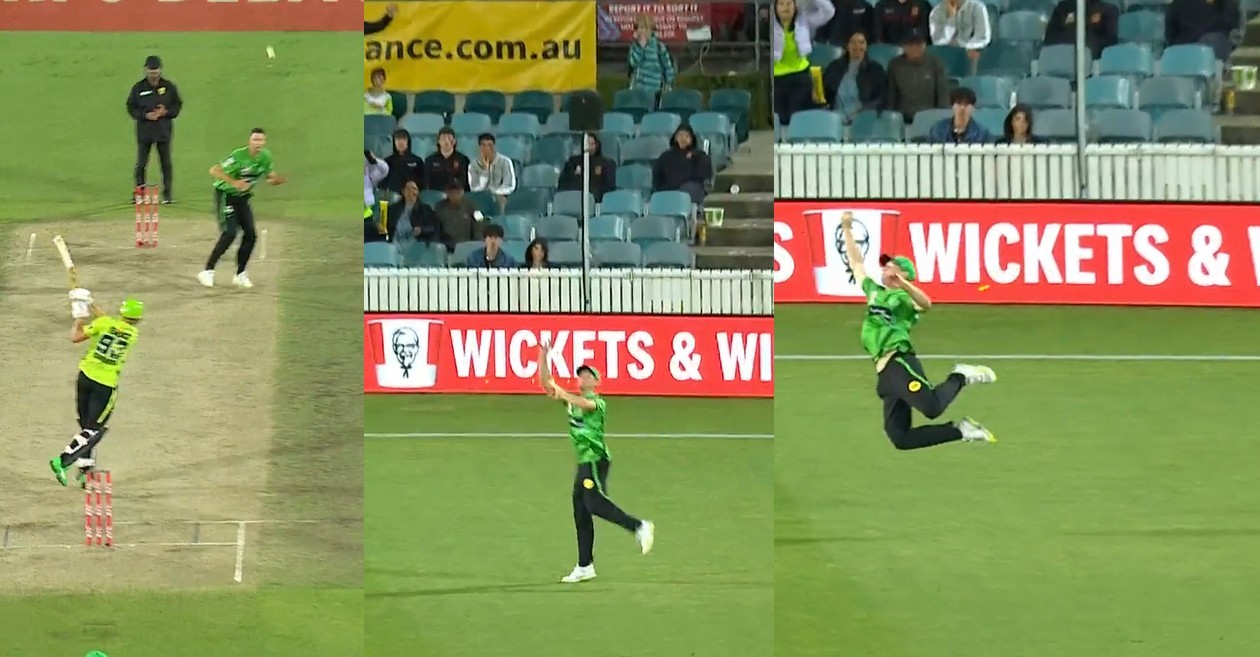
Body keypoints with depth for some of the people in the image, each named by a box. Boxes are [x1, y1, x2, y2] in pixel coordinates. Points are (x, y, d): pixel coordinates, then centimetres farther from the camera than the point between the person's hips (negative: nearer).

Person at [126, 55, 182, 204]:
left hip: (164, 131, 0)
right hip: (144, 132, 0)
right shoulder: (138, 88, 0)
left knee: (166, 163, 4)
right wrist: (145, 115, -13)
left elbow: (177, 105, 8)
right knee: (141, 164, 2)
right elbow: (131, 107, 3)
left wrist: (165, 112, -11)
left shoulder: (169, 87, 2)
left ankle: (167, 194, 11)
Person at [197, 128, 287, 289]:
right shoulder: (239, 156, -24)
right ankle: (207, 271, -13)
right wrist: (234, 182, -38)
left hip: (243, 198, 7)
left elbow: (271, 178, 6)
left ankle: (240, 275, 15)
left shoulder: (265, 157, -4)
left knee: (250, 235, 1)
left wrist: (278, 180, -18)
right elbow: (214, 170, -28)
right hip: (226, 196, -7)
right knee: (229, 234, -19)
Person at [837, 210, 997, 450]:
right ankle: (961, 430, 1)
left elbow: (926, 304, -17)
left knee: (932, 407, -31)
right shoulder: (874, 292, 26)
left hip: (899, 363, -7)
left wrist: (903, 284, -32)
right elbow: (856, 263, 33)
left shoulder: (904, 297, 5)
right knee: (899, 438, -8)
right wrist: (847, 230, 30)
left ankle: (960, 377, 2)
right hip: (885, 371, 7)